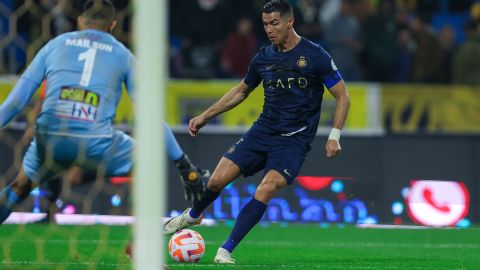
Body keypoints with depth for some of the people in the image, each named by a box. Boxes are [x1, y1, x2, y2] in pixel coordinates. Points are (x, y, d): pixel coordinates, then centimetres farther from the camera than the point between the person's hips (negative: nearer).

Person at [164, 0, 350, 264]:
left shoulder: (315, 56, -8)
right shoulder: (263, 58, 6)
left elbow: (342, 96, -2)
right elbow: (240, 91, 23)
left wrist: (334, 136, -11)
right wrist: (205, 116, 20)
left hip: (294, 140, -4)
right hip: (262, 131, 4)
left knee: (265, 191, -25)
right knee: (217, 180, -7)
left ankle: (226, 251, -16)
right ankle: (192, 215, 26)